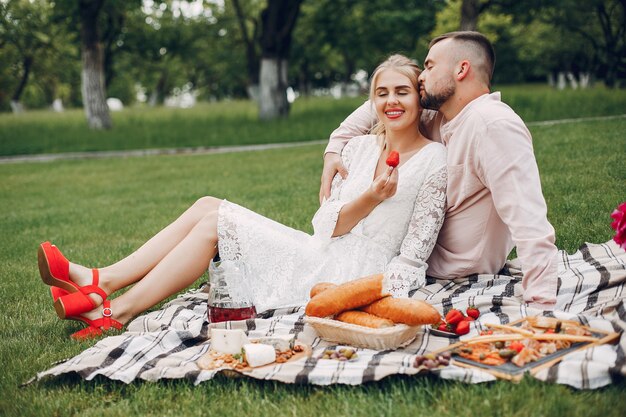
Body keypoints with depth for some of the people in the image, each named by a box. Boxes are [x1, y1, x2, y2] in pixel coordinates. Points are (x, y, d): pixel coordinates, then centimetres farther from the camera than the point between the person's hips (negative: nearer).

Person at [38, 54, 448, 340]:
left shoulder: (435, 161, -6)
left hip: (354, 275, -7)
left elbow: (413, 255, -9)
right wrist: (370, 198, -14)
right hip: (322, 255, 7)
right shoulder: (359, 147, 12)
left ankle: (118, 312, -12)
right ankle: (101, 281, -11)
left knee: (213, 221, -14)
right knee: (209, 206, -6)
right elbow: (326, 224, 3)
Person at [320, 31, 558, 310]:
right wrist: (334, 148, -3)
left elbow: (528, 221, -38)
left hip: (455, 272, -8)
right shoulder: (436, 116, -2)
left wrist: (542, 305, -45)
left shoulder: (495, 125, -29)